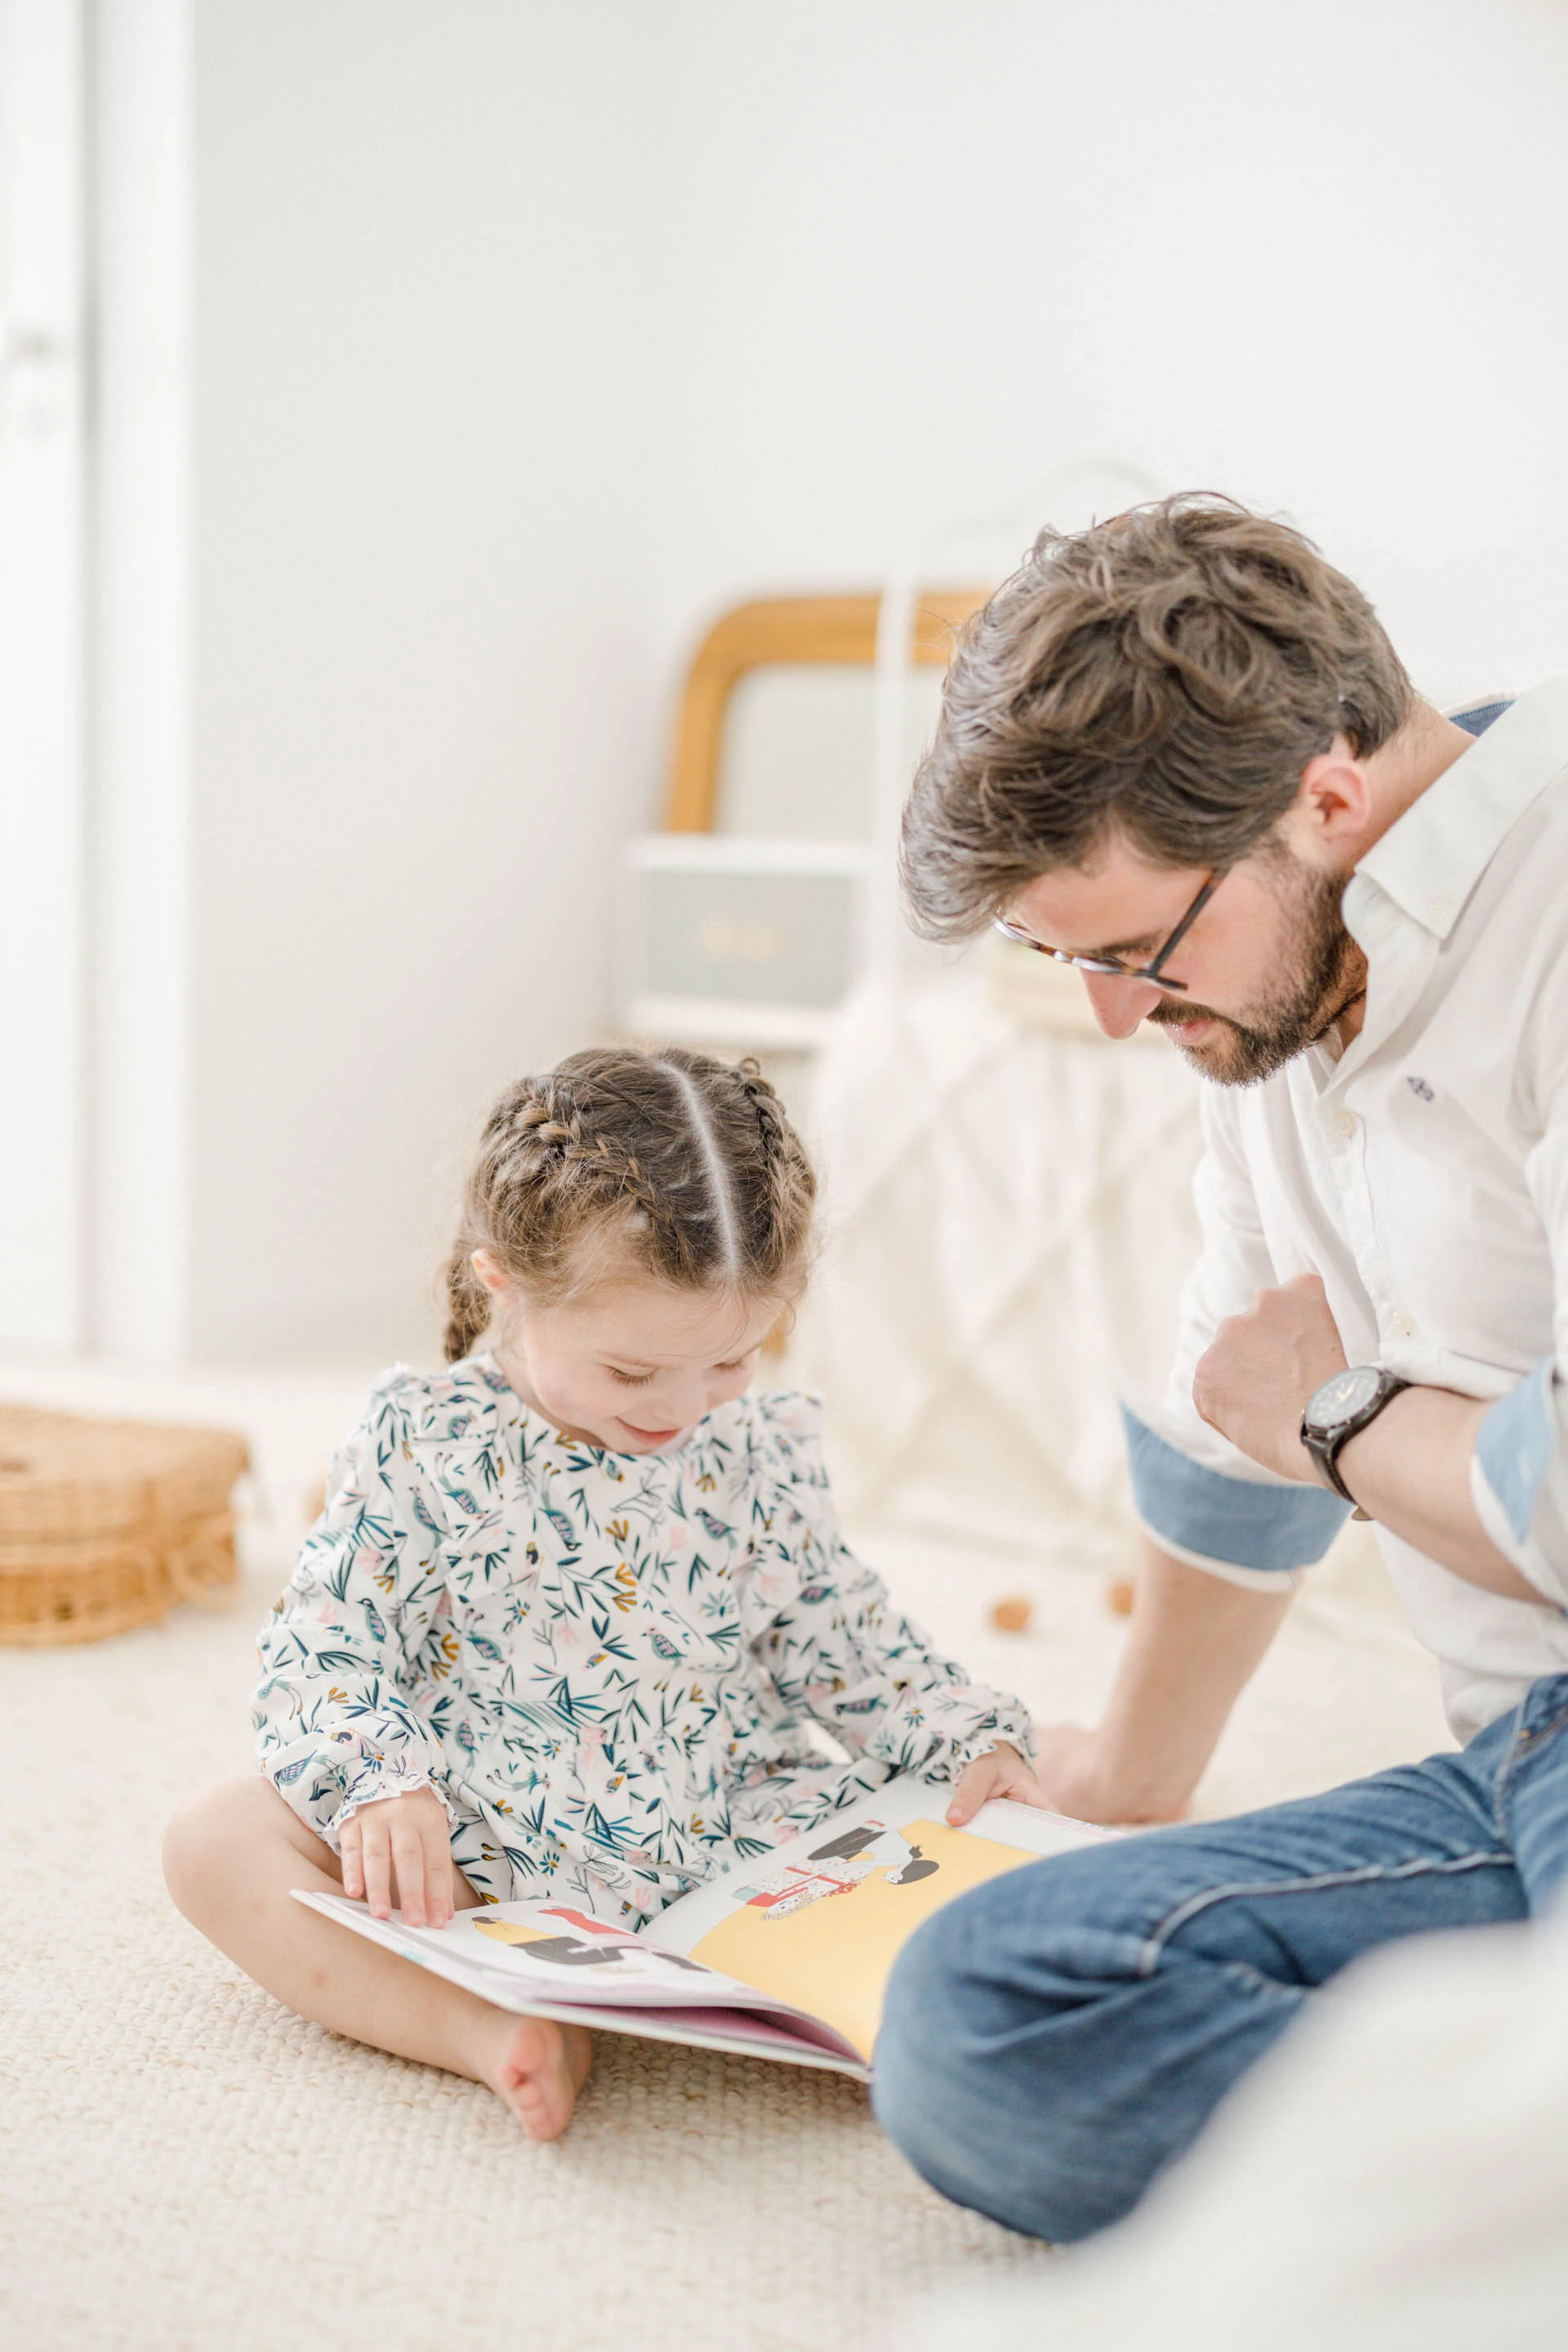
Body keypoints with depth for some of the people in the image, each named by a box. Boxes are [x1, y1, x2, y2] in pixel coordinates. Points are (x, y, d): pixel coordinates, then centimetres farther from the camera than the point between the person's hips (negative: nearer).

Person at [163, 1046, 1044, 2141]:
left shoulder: (764, 1459, 0)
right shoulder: (424, 1445, -8)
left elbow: (847, 1648, 11)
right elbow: (326, 1643, -6)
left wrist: (970, 1738, -3)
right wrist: (377, 1783, -23)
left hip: (720, 1850, 1)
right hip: (465, 1853, -1)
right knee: (217, 1838, -22)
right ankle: (486, 2027, -35)